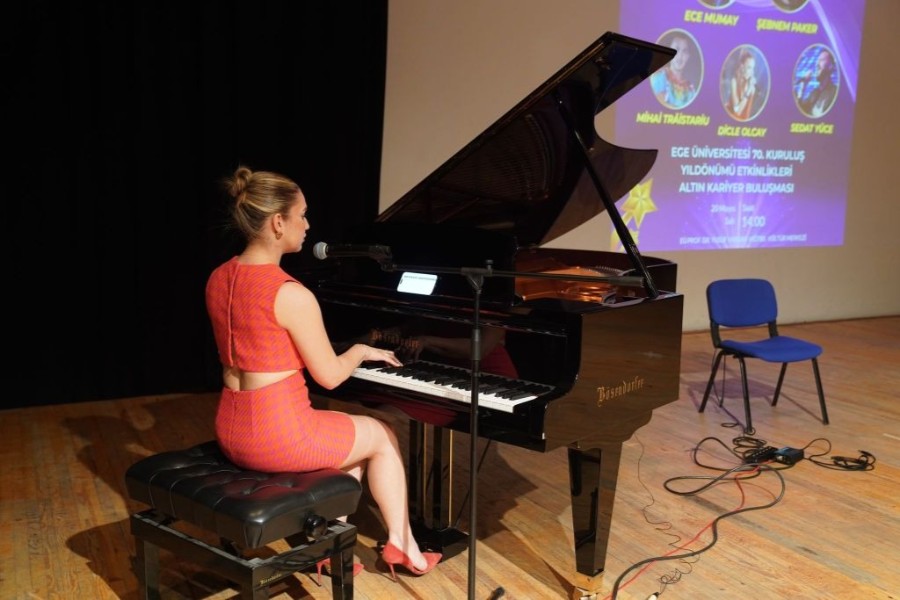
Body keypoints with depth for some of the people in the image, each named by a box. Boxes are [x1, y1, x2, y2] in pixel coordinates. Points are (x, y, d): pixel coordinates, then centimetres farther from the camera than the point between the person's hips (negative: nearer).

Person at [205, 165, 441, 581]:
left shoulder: (219, 279, 4)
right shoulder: (291, 294, -21)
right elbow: (330, 376, -13)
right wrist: (361, 350, 9)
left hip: (233, 431, 8)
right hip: (279, 436, -8)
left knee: (349, 437, 28)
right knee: (382, 436, 18)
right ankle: (401, 544, 30)